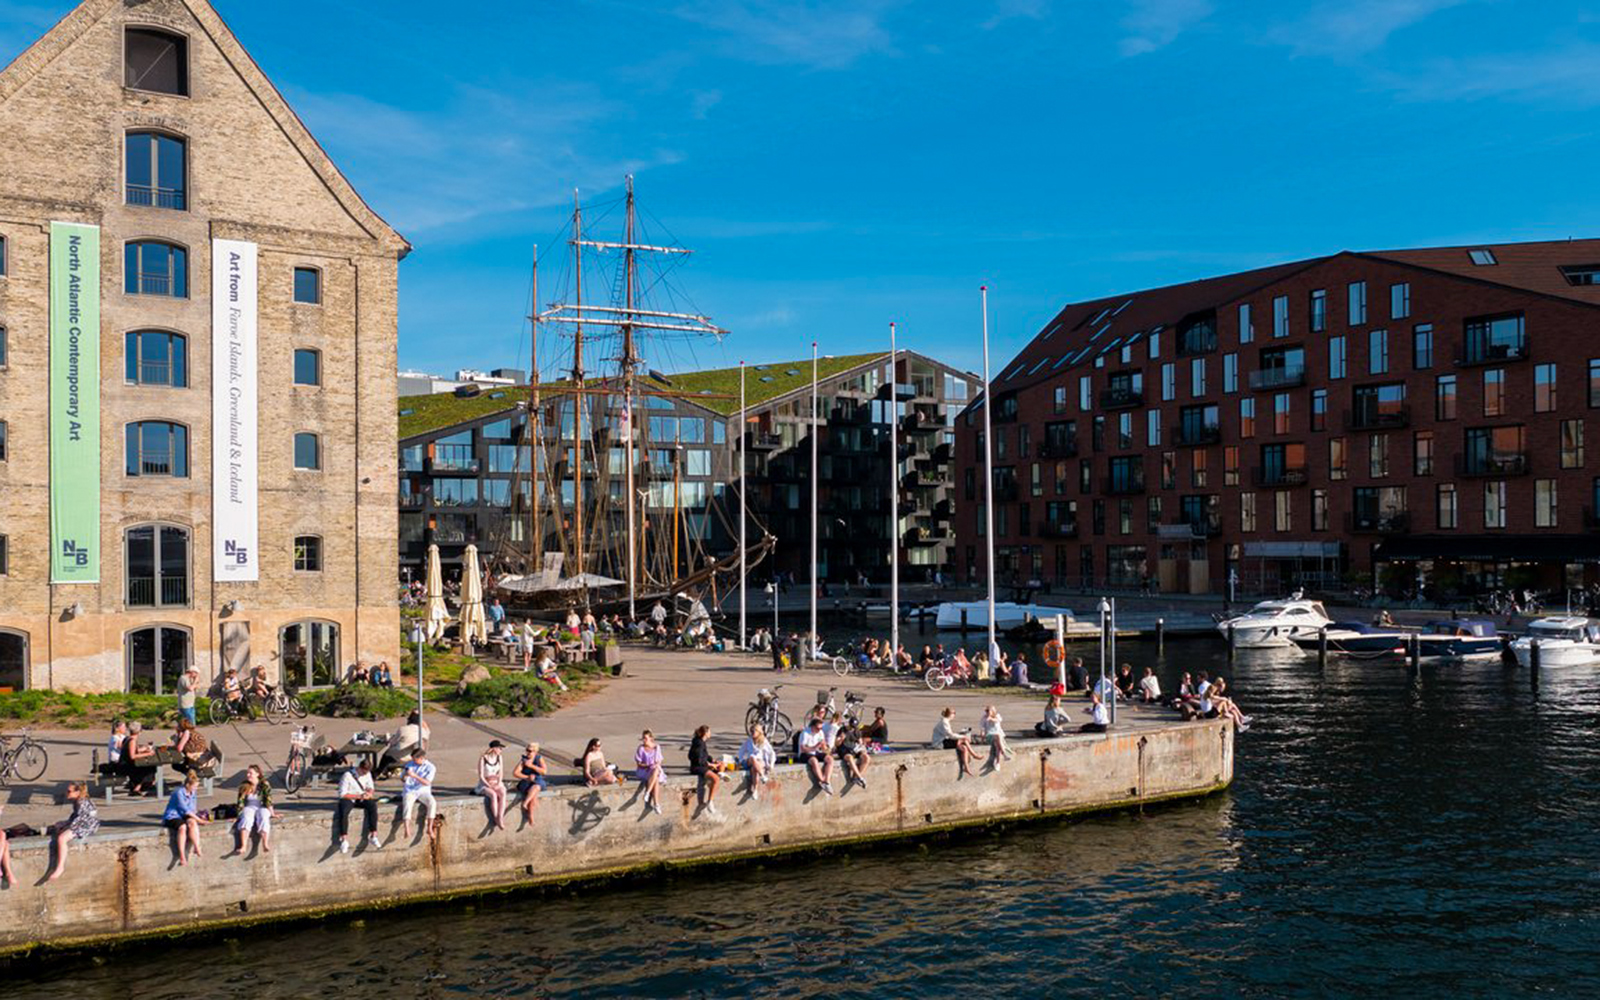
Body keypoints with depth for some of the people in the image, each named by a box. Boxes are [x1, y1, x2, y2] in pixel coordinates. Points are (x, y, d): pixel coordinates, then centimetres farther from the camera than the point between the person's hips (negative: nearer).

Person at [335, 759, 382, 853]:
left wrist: (369, 794, -16)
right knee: (343, 811, -36)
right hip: (348, 799, -4)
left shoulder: (367, 774, 4)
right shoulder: (347, 775, -13)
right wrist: (358, 796, -22)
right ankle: (344, 840, -32)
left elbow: (370, 788, 10)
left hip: (361, 799, 4)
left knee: (372, 805, -27)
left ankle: (373, 836, -24)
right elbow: (342, 794, -16)